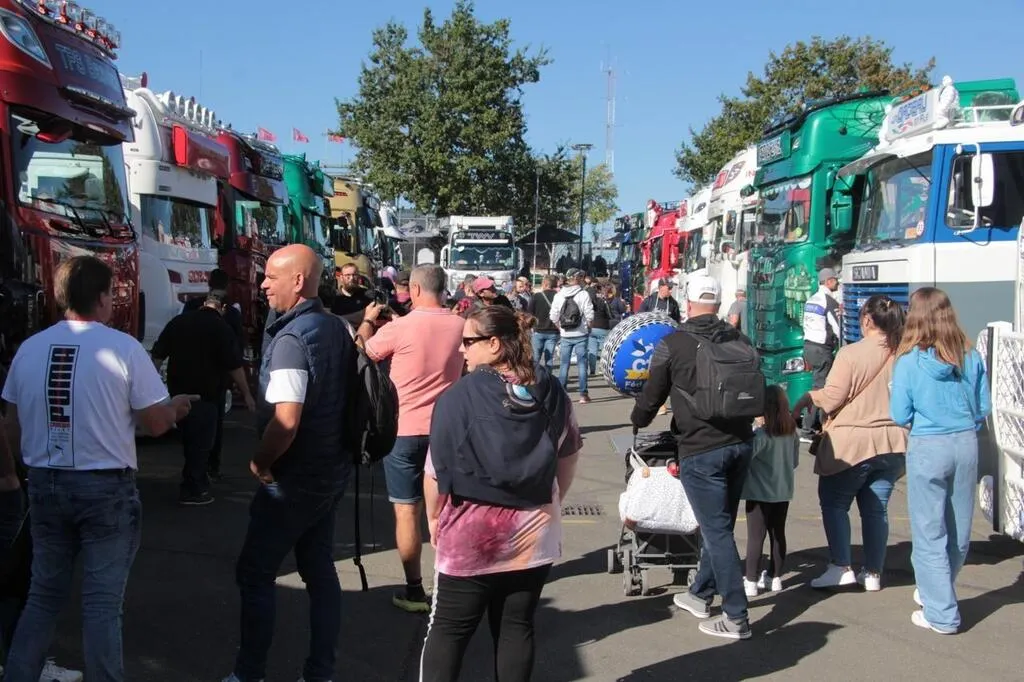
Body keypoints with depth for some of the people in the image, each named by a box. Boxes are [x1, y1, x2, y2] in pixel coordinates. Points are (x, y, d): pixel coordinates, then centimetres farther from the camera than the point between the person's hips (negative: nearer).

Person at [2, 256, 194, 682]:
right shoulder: (123, 347, -12)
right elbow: (156, 422, -8)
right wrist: (178, 407, 14)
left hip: (45, 485, 5)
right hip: (106, 487, -5)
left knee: (44, 594, 18)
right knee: (102, 603, 4)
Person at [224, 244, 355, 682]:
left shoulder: (291, 338, -21)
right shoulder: (337, 328, 5)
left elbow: (286, 421, -28)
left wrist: (259, 462, -13)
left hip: (295, 478, -8)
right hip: (331, 470, 8)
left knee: (254, 573, 4)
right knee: (319, 569, 14)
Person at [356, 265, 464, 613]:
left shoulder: (400, 327, -15)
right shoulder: (460, 325, -2)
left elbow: (364, 351, 2)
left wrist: (368, 319, 19)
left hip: (405, 430, -4)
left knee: (408, 511, 3)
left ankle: (414, 590, 6)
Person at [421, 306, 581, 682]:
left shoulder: (460, 396, -15)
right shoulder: (552, 394, -1)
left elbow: (436, 470, -11)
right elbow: (567, 459, 11)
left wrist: (434, 517, 5)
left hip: (471, 537, -4)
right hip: (535, 536, 4)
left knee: (448, 630, 9)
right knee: (517, 627, 13)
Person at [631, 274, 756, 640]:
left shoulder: (672, 345, -7)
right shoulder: (739, 340, 6)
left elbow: (651, 397, 0)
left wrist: (638, 420, 22)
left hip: (700, 450, -6)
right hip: (739, 443, 6)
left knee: (717, 531, -1)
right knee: (720, 525, 18)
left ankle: (736, 617, 0)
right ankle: (700, 593, 34)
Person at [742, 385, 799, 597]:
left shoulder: (762, 434, -19)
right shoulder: (791, 433, 0)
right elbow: (795, 461, 10)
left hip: (760, 493, -6)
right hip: (783, 492, 6)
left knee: (755, 537, 1)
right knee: (778, 535, 14)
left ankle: (751, 582, 5)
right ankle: (775, 578, 25)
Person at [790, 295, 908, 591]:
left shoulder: (851, 353, -15)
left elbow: (831, 398, -15)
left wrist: (805, 400, 2)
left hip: (853, 444, -5)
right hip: (892, 444, 5)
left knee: (834, 503, 9)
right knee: (876, 508, 13)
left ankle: (841, 567, 4)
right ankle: (873, 573, 18)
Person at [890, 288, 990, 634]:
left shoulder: (909, 362, -11)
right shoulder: (970, 356, -2)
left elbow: (899, 415, -6)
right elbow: (983, 407, 4)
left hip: (928, 449, -4)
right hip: (966, 445, 4)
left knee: (929, 534, 7)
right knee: (959, 530, 19)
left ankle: (941, 614, 10)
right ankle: (936, 593, 36)